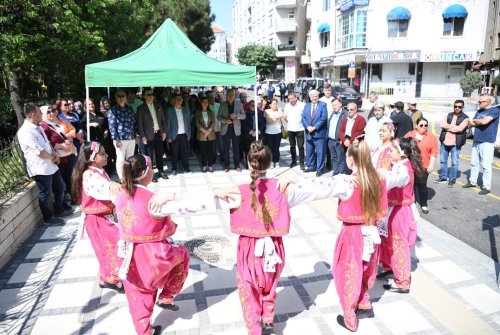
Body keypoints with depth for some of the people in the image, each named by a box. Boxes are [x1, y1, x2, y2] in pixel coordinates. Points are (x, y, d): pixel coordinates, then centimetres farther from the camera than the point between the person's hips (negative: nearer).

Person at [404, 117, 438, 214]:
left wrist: (431, 164, -8)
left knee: (422, 185, 0)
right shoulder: (409, 135, 5)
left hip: (423, 166, -2)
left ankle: (424, 205, 14)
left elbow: (434, 152, -2)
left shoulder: (431, 137, 0)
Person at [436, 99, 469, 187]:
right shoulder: (449, 115, 11)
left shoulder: (465, 118, -3)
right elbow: (441, 124, -5)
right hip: (445, 142, 4)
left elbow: (459, 129, -19)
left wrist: (447, 126, -9)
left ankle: (452, 179, 13)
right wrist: (453, 126, -14)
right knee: (443, 161, 13)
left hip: (456, 144, -4)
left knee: (454, 163, 2)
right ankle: (443, 177, 26)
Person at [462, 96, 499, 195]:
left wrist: (475, 120, -1)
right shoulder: (479, 111, 13)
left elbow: (484, 121, -21)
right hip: (476, 141, 7)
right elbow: (470, 124, 9)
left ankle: (486, 187, 2)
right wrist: (479, 122, -10)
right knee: (474, 163, 14)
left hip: (487, 142, -7)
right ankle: (472, 181, 27)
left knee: (486, 165, -4)